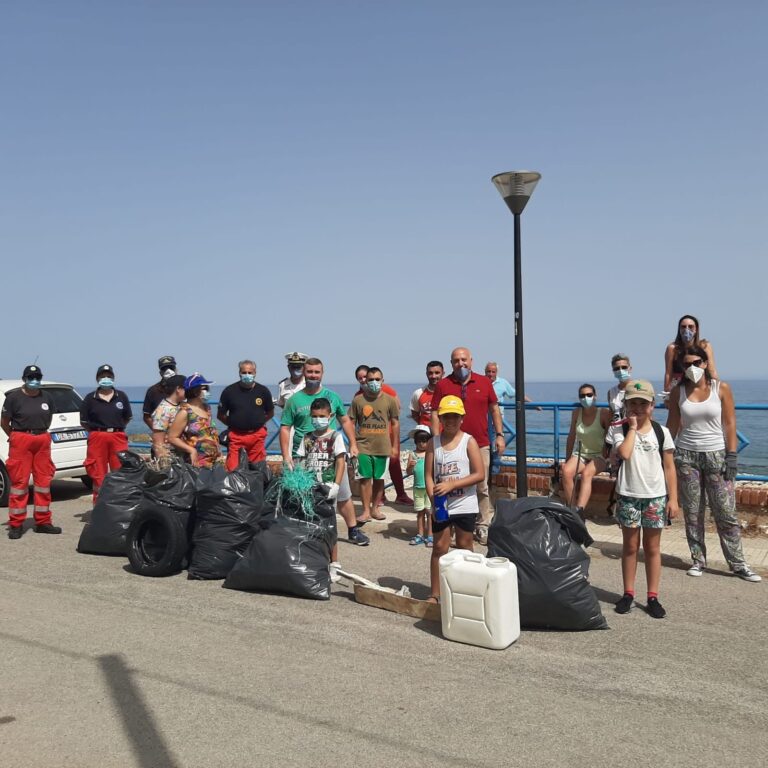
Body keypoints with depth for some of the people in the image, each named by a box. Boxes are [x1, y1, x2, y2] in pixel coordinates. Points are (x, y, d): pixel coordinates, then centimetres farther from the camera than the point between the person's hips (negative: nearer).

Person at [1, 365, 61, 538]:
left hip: (42, 440, 5)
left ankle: (43, 522, 17)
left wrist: (41, 432, 15)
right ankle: (16, 525, 4)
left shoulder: (46, 397, 8)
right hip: (21, 441, -4)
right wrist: (15, 437, 7)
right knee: (19, 481, -3)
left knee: (44, 480, 7)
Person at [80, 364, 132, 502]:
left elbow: (128, 417, 14)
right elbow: (84, 420, 5)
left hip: (118, 437, 1)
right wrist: (95, 430, 3)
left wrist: (117, 428, 8)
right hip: (97, 438, -1)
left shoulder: (121, 396, 8)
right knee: (98, 475, 4)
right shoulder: (90, 398, 4)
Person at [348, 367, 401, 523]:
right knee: (365, 478, -1)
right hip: (363, 446, -1)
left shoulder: (390, 400, 2)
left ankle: (374, 509, 22)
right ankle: (366, 511, 6)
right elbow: (351, 423, 4)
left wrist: (394, 446, 5)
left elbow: (395, 424, 7)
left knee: (379, 479, 9)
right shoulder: (358, 400, 0)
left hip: (383, 447, 1)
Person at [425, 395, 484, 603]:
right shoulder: (433, 443, 1)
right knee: (439, 547, 5)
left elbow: (480, 474, -12)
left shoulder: (469, 441, -6)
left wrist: (452, 484, -19)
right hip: (441, 505, 2)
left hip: (465, 505, -2)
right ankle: (435, 594, 12)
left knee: (464, 548, 10)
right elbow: (428, 475, -1)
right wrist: (433, 496, -17)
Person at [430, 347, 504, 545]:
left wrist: (499, 435, 6)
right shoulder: (443, 385, 2)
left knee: (482, 488, 6)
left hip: (480, 445, 2)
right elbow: (435, 414, 1)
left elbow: (494, 409, 12)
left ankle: (483, 528, 17)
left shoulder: (484, 382, 7)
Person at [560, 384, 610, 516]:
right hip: (580, 454, 3)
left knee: (586, 473, -35)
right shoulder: (576, 413, 3)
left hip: (599, 455, -3)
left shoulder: (603, 414, -9)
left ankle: (579, 511, -44)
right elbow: (571, 437, 11)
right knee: (566, 471, -28)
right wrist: (567, 460, 12)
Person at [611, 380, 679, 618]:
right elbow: (625, 453, -22)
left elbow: (669, 467, 2)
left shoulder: (661, 432, 0)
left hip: (656, 496, 0)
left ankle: (653, 597, 16)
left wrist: (673, 499, -2)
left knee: (652, 548, 9)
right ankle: (628, 593, 19)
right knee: (630, 546, 9)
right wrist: (632, 427, -13)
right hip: (628, 496, 0)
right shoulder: (621, 431, -2)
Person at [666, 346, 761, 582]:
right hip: (686, 455, 1)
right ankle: (698, 560, 16)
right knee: (692, 512, 5)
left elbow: (730, 424, -1)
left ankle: (738, 564, 10)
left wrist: (732, 456, -7)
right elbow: (672, 425, 7)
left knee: (726, 513, 0)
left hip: (716, 454, -1)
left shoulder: (721, 388, -2)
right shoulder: (678, 391, 2)